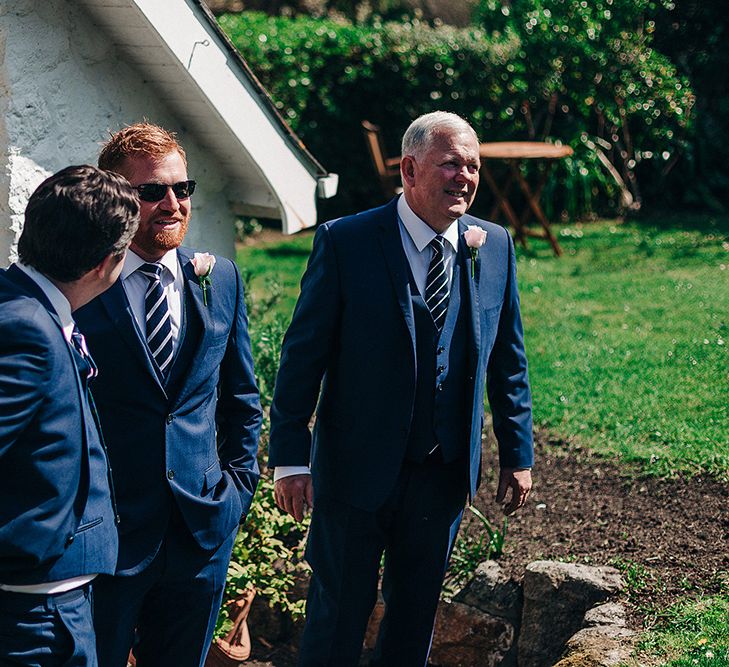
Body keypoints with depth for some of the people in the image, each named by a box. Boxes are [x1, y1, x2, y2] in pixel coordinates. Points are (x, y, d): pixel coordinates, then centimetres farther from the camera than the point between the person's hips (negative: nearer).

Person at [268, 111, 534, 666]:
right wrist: (290, 457, -12)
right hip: (357, 468, -4)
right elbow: (303, 354, -9)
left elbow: (508, 360, 9)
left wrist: (517, 454, 9)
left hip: (445, 472, 4)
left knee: (416, 611, 17)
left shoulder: (496, 247, 1)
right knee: (339, 613, 7)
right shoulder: (345, 242, -11)